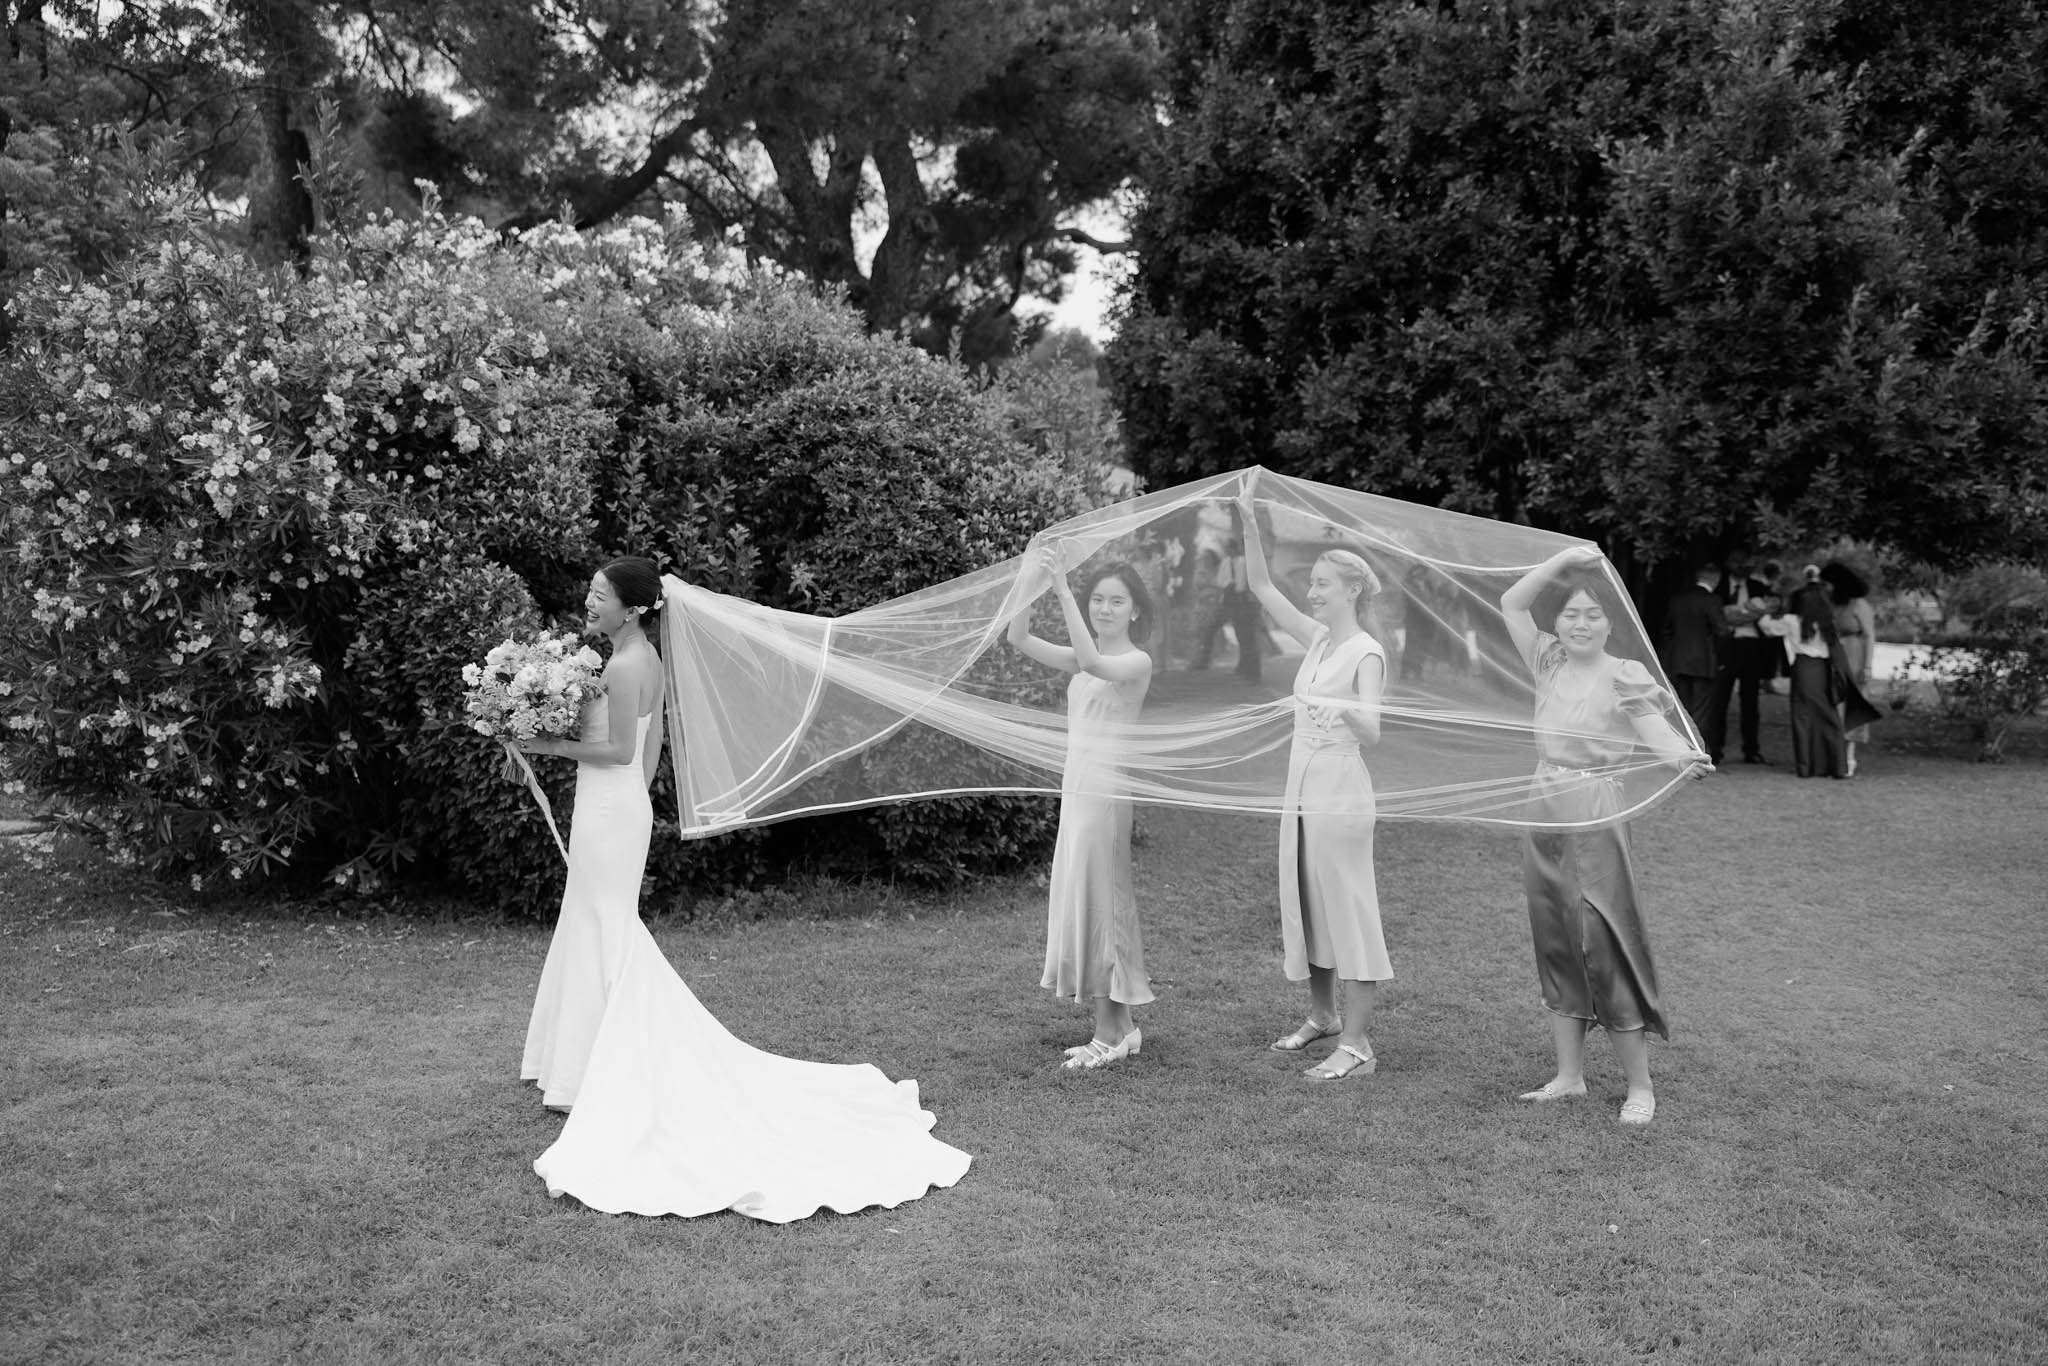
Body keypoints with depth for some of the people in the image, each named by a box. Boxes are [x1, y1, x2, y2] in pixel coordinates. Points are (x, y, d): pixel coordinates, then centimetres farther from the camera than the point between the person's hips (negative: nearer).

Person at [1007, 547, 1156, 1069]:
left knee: (1096, 902, -4)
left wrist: (1062, 589, -31)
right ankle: (1121, 1027, 21)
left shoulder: (1137, 662, -9)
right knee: (1083, 902, 12)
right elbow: (1019, 639, 3)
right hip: (1076, 791, 8)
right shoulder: (1084, 661, 12)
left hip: (1107, 792, -8)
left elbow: (1091, 661, -30)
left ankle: (1108, 1033, 5)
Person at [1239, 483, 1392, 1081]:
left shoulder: (1366, 654, -12)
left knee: (1348, 910, -2)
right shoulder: (1317, 638, 9)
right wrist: (1249, 523, 0)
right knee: (1303, 902, 16)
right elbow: (1261, 586, 10)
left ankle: (1355, 1042, 5)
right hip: (1302, 785, 8)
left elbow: (1371, 734, -22)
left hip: (1341, 791, -8)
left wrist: (1345, 710, -43)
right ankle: (1322, 1015, 32)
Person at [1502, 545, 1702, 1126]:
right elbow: (1512, 603, 5)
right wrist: (1562, 561, -1)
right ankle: (1569, 1075, 22)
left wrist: (1686, 757, -41)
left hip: (1594, 820, -6)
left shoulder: (1625, 676, -8)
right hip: (1544, 816, 6)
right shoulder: (1550, 663, 7)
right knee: (1554, 946, 11)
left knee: (1603, 948, -3)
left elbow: (1658, 734, -20)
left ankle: (1640, 1086, 10)